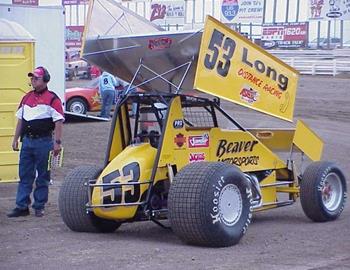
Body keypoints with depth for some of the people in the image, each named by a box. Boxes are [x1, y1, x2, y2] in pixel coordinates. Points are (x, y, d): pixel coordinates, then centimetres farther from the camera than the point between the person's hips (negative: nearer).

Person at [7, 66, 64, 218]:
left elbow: (58, 122, -11)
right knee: (24, 176, 6)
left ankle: (39, 207, 11)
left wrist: (57, 142, -16)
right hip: (27, 141, 6)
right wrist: (16, 139, 16)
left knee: (42, 177, 3)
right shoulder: (27, 98, 13)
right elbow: (20, 119, 20)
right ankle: (22, 207, 10)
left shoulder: (52, 99, -7)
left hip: (44, 142, -6)